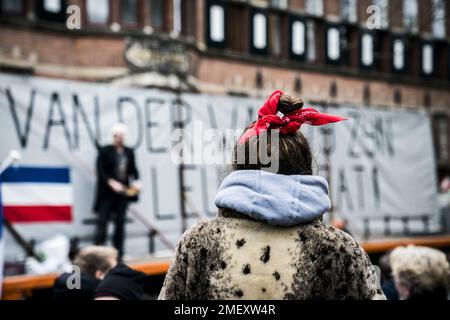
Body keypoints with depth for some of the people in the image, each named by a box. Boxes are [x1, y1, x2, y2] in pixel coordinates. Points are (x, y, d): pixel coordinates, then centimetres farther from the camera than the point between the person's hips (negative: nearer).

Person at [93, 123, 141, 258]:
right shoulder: (104, 151, -3)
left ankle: (118, 254, 14)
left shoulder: (129, 152, 10)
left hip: (123, 192, 4)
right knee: (102, 222, -4)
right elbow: (100, 171, -8)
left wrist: (136, 181, -5)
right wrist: (111, 182, -21)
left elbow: (133, 170, 14)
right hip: (107, 193, -4)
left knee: (120, 222, 8)